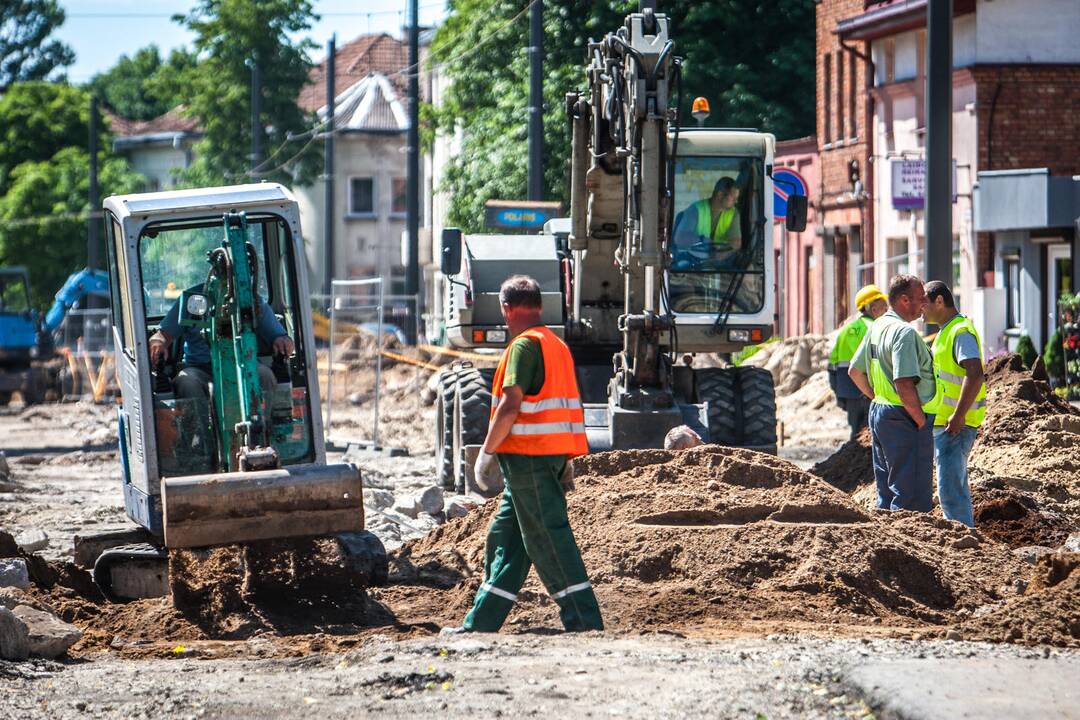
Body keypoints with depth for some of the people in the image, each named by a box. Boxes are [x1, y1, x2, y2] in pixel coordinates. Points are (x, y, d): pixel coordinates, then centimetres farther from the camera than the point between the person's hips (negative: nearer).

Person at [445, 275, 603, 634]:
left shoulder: (525, 345, -12)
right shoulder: (557, 345, 16)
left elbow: (510, 405, -20)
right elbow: (570, 407, 18)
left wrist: (487, 451, -12)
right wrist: (566, 463, 20)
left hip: (526, 456, -9)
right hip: (553, 455, 9)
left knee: (548, 539, -8)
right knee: (506, 537, 14)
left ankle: (585, 622, -9)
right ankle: (480, 624, 18)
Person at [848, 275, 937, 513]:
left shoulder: (877, 327, 12)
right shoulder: (904, 332, -18)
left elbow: (855, 371, 21)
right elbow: (904, 384, -26)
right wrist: (921, 420, -16)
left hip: (879, 413, 10)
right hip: (904, 420, -10)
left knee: (887, 492, 17)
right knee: (913, 499, -7)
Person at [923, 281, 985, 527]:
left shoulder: (961, 332, -16)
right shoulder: (945, 331, 17)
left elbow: (975, 375, -26)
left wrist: (958, 416, -27)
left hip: (955, 425, -11)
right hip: (943, 423, 11)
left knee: (950, 490, -13)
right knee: (956, 487, 16)